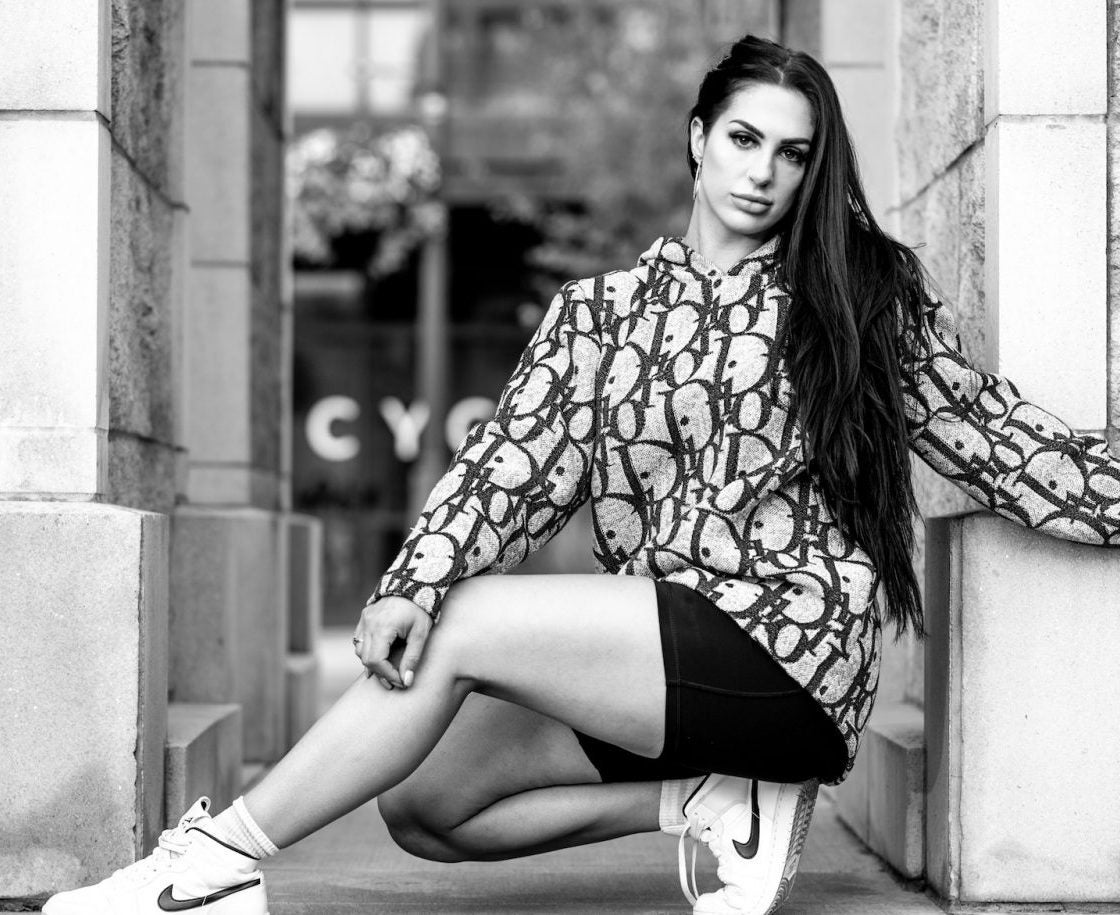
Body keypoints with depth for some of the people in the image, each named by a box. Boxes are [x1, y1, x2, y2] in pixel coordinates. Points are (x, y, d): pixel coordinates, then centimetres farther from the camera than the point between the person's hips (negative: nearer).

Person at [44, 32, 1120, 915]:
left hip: (789, 655, -6)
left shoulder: (867, 295, 5)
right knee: (422, 803, -6)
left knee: (465, 627, -21)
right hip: (650, 669, 6)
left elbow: (995, 435, 8)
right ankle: (705, 802, -6)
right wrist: (413, 582, -17)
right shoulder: (598, 313, 11)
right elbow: (511, 460, 0)